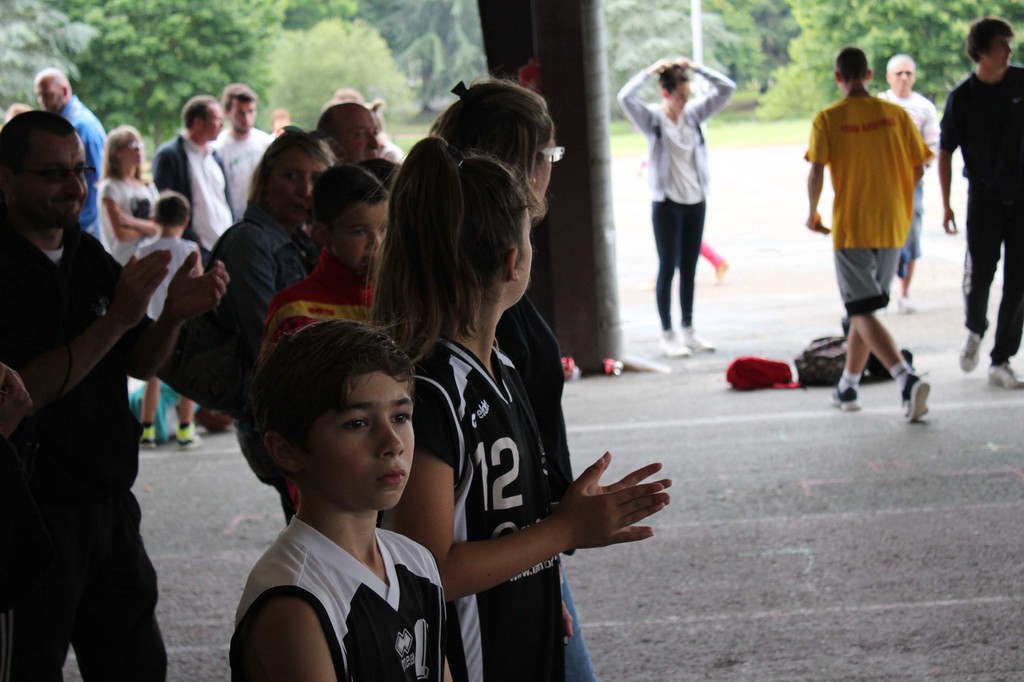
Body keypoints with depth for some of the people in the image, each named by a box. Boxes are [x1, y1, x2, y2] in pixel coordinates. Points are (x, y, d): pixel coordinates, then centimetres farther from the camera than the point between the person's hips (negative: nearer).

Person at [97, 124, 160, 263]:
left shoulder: (149, 187, 13)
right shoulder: (110, 187, -4)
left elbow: (160, 228, 2)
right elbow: (122, 234, -12)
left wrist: (134, 223, -12)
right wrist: (147, 228, 3)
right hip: (123, 263, -6)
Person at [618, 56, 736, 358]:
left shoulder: (693, 114, 5)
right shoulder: (652, 118, -7)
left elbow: (726, 89, 4)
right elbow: (625, 98, -24)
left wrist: (695, 68, -3)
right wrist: (650, 71, -17)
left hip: (696, 201, 5)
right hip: (667, 203, -5)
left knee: (689, 269, 11)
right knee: (667, 269, 0)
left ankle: (688, 332, 18)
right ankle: (667, 335, 5)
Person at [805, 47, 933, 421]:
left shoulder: (828, 118, -7)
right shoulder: (895, 114, 2)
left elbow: (817, 172, -14)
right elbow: (918, 168, 3)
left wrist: (812, 214, 2)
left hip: (851, 227, -4)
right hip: (892, 226, 4)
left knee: (863, 313, -6)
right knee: (864, 309, 18)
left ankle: (907, 377, -26)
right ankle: (847, 387, 26)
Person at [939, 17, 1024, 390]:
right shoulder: (962, 97, -6)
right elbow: (945, 152, -1)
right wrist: (946, 204, -5)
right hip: (984, 198, -2)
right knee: (979, 275, -2)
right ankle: (975, 330, 31)